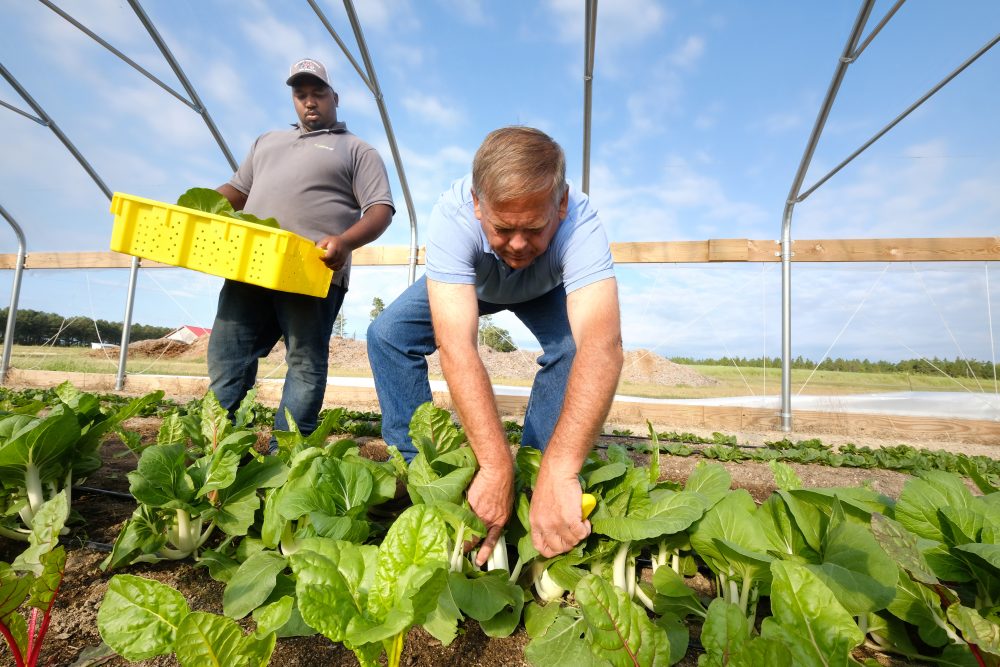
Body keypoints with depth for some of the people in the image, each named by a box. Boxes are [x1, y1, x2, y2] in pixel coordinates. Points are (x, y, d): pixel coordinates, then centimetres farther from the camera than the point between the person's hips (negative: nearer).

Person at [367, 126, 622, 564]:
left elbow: (602, 345, -54)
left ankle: (535, 467, -9)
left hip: (546, 292, 0)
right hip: (469, 284, 1)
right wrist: (495, 465, -54)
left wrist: (558, 473, -64)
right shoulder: (452, 216, -40)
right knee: (387, 335, -15)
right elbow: (456, 345, -49)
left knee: (573, 349, -28)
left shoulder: (579, 223, -40)